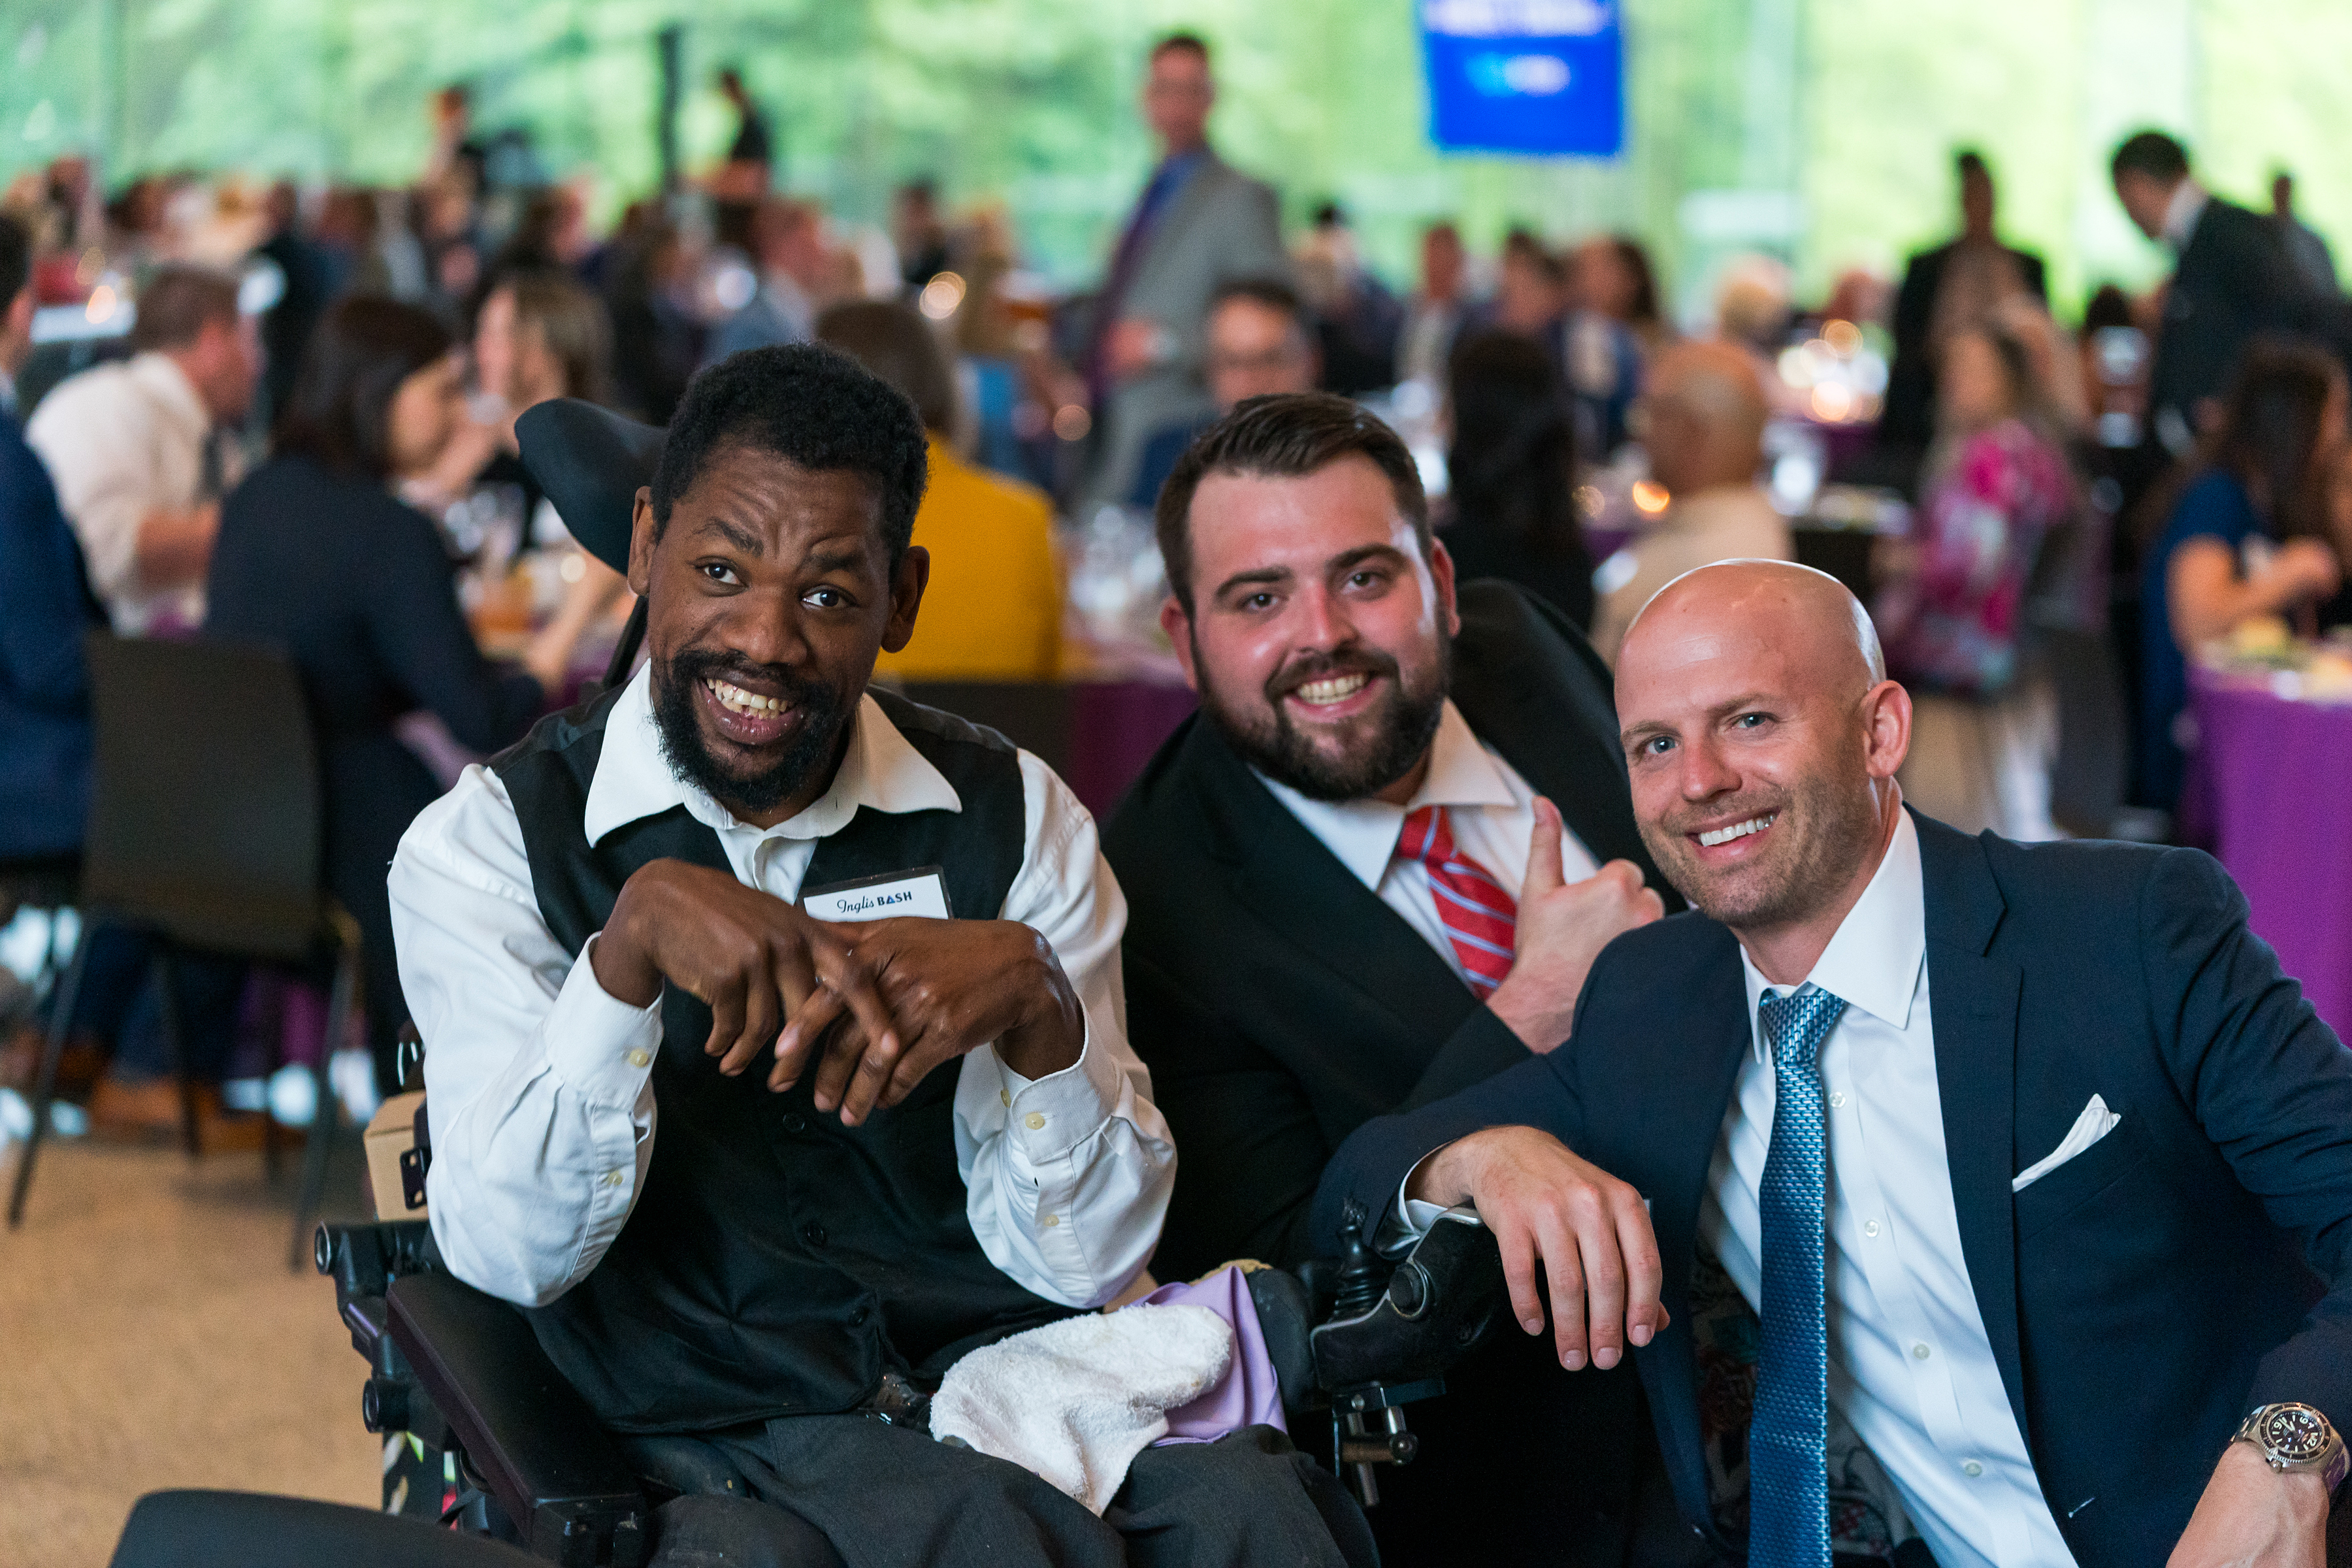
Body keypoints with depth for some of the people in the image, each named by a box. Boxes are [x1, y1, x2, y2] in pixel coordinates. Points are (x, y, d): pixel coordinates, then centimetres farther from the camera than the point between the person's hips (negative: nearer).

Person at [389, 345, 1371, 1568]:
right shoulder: (490, 843, 3)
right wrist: (632, 943, -24)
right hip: (723, 1421, -2)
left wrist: (1034, 998, -16)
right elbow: (508, 1250, -10)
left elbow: (1089, 1260, 3)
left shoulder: (1013, 818, 9)